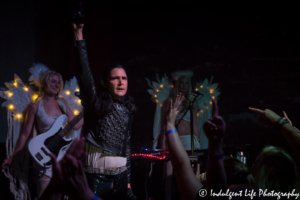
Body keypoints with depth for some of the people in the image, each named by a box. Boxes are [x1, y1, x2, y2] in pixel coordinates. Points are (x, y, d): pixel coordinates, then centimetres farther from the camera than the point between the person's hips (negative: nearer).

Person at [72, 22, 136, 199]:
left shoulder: (127, 110, 10)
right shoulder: (97, 104, -6)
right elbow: (84, 72, -20)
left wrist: (128, 179, 18)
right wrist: (79, 36, -28)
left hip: (120, 177, 5)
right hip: (97, 176, -5)